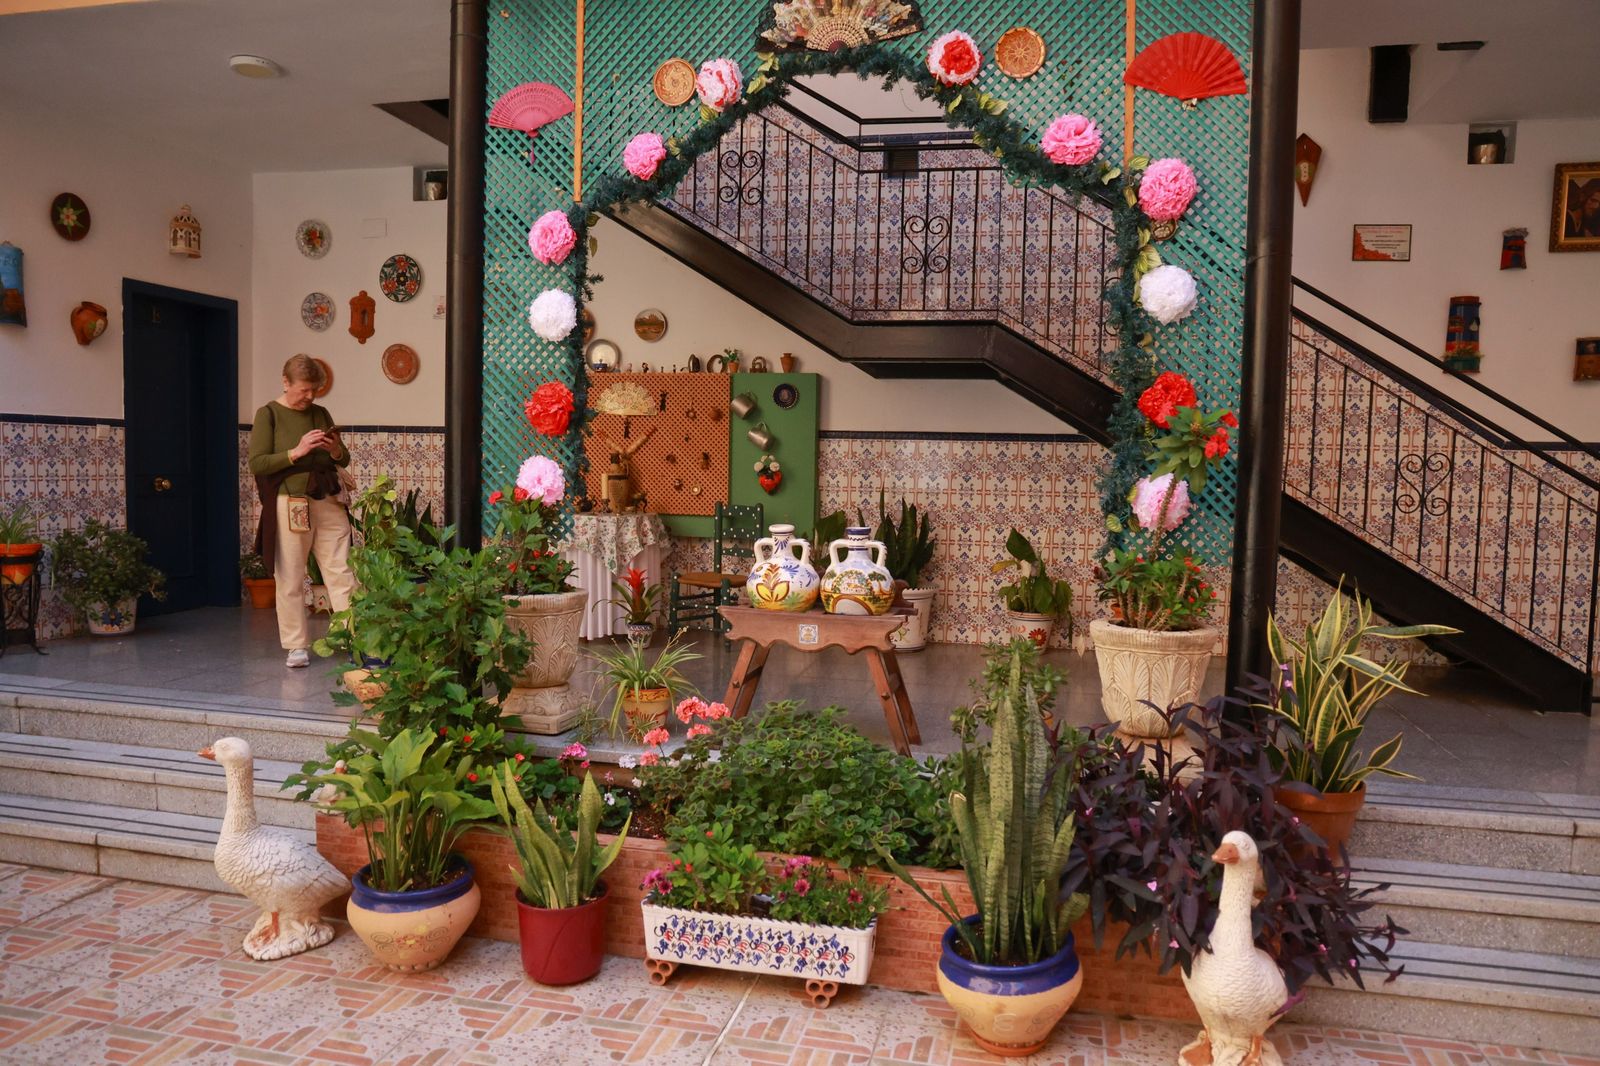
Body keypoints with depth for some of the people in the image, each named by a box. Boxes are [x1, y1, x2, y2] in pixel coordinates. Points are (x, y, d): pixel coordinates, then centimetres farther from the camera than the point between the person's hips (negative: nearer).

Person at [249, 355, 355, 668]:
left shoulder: (321, 414, 12)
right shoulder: (268, 414, 0)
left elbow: (344, 460, 19)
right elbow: (257, 464, -9)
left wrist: (336, 450, -3)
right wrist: (297, 452, -18)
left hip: (328, 504, 4)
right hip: (289, 506, -3)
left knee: (342, 574, -1)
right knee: (290, 580, 2)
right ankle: (297, 645, 12)